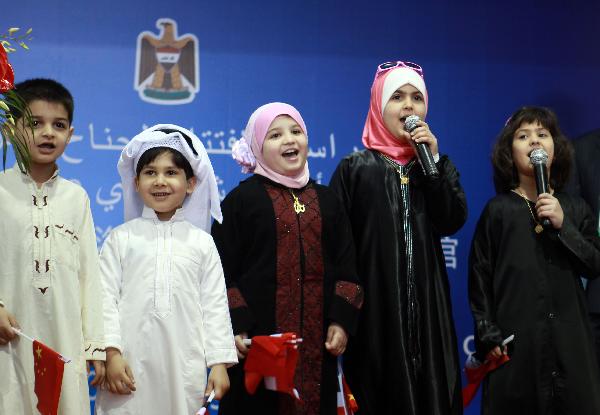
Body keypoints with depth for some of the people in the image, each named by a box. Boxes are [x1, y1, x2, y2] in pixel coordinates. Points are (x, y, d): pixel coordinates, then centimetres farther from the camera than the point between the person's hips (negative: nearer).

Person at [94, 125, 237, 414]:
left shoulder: (202, 243, 9)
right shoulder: (121, 238, 6)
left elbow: (215, 306, 7)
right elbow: (107, 298, 2)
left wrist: (219, 363, 2)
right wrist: (111, 353, -7)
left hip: (185, 367, 1)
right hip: (130, 364, -1)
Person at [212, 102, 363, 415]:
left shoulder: (325, 200, 14)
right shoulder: (242, 199, 1)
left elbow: (346, 266, 13)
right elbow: (221, 271, -4)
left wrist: (341, 321, 2)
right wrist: (233, 327, -12)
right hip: (258, 340, -3)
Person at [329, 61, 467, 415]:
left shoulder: (438, 165, 12)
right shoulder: (355, 167, 0)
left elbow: (452, 222, -4)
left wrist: (433, 162, -10)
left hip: (427, 301, 3)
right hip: (375, 303, -3)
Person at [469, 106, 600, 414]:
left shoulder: (575, 209, 9)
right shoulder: (498, 210, 1)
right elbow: (479, 278, 0)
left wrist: (563, 225, -9)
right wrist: (488, 336, -6)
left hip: (569, 339, 3)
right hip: (515, 342, -2)